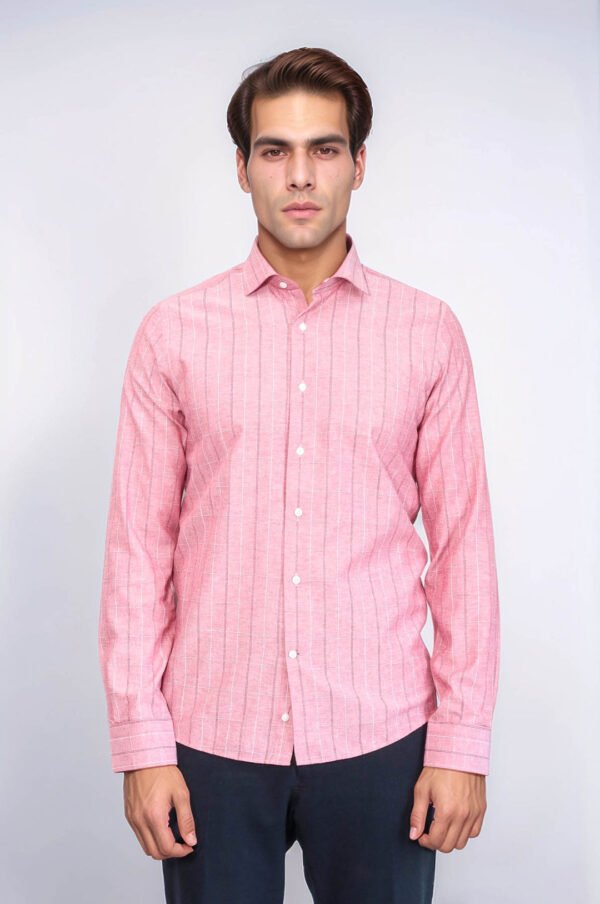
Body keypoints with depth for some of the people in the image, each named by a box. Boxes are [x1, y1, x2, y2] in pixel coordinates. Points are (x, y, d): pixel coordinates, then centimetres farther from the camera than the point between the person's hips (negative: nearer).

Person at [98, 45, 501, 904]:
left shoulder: (429, 333, 0)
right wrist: (141, 742, -3)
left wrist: (463, 740, -1)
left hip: (380, 736, 0)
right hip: (212, 737, 0)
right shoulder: (173, 333, 0)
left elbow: (463, 545, 1)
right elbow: (139, 546, 0)